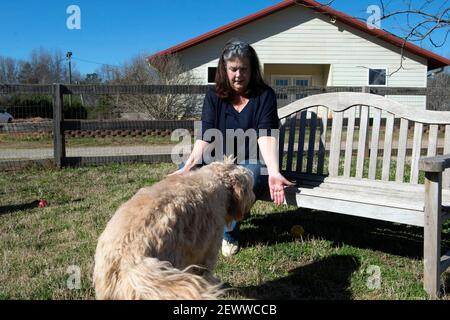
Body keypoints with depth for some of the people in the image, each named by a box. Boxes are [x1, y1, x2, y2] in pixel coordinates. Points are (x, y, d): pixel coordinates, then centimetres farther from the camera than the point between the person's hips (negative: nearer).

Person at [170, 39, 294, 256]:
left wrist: (274, 173, -37)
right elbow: (204, 136, -11)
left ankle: (228, 234, -9)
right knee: (185, 173, -25)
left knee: (252, 175, -37)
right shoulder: (214, 97, 1)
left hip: (252, 162, -2)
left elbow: (266, 137, -19)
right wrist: (189, 167, -28)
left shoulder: (264, 95, -6)